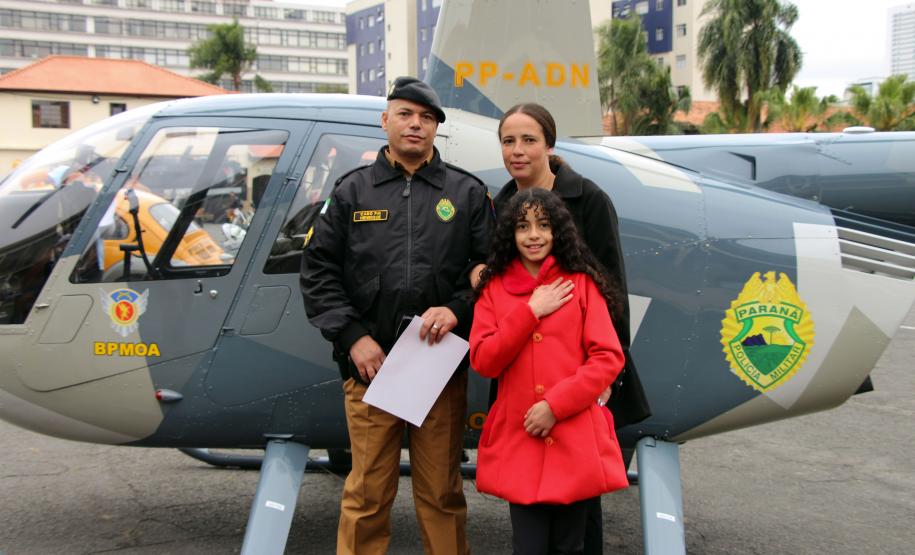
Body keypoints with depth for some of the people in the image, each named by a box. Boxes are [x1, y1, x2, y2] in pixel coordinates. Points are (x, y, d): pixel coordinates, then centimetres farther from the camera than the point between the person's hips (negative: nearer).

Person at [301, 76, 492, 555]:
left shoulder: (467, 193, 10)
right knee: (367, 493, 5)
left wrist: (457, 309, -12)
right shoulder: (352, 190, 9)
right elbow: (318, 269, 6)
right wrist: (352, 336, -4)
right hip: (370, 363, 0)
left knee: (441, 493, 9)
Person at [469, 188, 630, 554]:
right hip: (518, 441, 1)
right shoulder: (493, 289, 8)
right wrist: (530, 312, -8)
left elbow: (609, 358, -4)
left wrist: (555, 404, -13)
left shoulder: (581, 283, 3)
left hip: (575, 441, -1)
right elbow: (482, 361, -1)